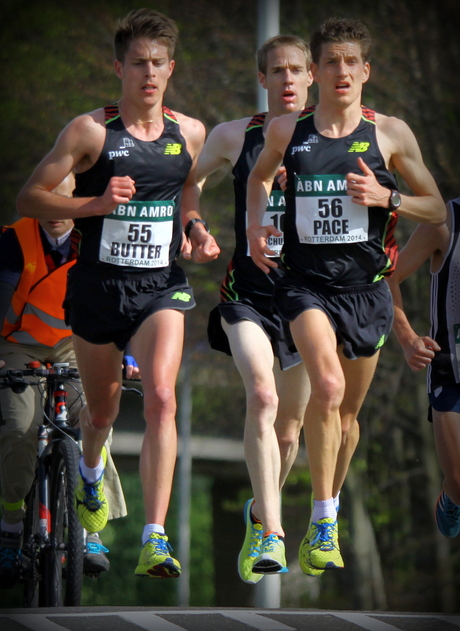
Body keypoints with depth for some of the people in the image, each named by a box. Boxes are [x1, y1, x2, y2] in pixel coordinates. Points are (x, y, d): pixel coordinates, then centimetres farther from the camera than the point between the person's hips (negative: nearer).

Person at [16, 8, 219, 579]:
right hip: (97, 285, -1)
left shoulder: (190, 134, 5)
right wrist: (97, 203, -20)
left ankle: (154, 540, -23)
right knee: (102, 409, 16)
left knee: (161, 399, -20)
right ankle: (91, 472, 54)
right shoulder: (89, 131, -7)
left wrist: (197, 231, 2)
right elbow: (29, 199, -7)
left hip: (162, 286, 1)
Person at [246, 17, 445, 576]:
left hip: (366, 288, 2)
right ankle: (323, 522, -17)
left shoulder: (390, 134, 0)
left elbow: (437, 209, 6)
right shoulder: (286, 131, 3)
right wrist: (255, 225, 7)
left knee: (348, 411, 13)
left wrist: (385, 198, -11)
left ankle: (327, 517, 36)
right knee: (328, 386, -26)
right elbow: (260, 175, 24)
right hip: (306, 282, -2)